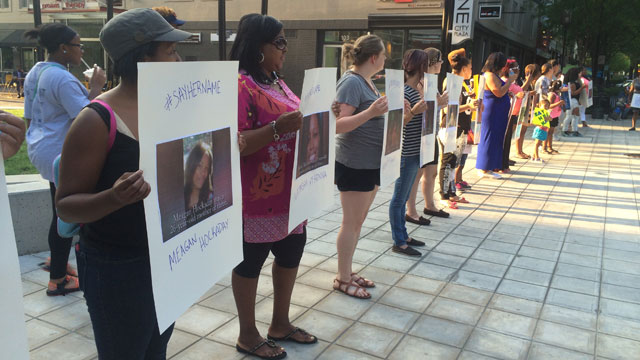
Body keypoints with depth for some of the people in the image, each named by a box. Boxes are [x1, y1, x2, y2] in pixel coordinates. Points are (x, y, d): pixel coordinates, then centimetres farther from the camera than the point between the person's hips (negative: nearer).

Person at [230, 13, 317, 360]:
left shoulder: (276, 82, 12)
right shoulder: (240, 86, -17)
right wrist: (278, 128, -32)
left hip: (289, 192, 9)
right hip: (257, 197, -9)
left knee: (290, 253, 18)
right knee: (250, 261, 7)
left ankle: (280, 323, 37)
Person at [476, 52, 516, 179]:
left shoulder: (493, 75, 18)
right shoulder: (490, 75, -16)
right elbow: (499, 92, -23)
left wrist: (508, 80, 17)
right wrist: (510, 80, -14)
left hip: (497, 114, 11)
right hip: (492, 113, -11)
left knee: (496, 139, 12)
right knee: (490, 139, -6)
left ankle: (485, 168, 17)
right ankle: (485, 169, 0)